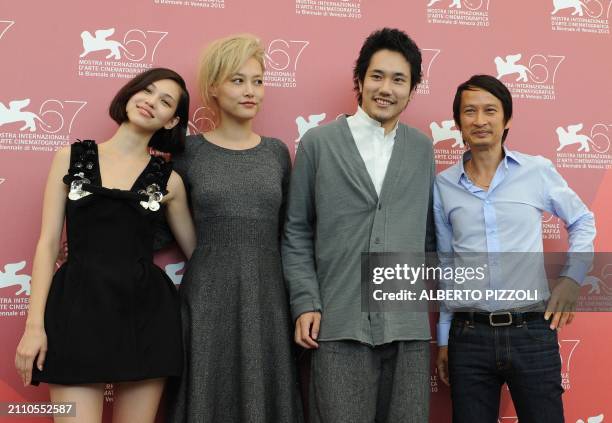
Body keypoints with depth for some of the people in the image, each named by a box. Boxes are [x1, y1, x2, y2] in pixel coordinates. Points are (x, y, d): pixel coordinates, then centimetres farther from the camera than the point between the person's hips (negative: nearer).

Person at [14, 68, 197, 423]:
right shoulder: (71, 157, 6)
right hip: (80, 308, -1)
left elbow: (197, 251, 17)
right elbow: (48, 243, 2)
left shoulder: (168, 180, 7)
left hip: (146, 312, 1)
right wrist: (35, 323, -5)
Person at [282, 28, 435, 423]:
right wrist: (305, 303, -3)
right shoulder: (318, 143, 3)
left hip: (408, 327, 2)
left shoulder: (423, 148, 10)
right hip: (339, 326, -2)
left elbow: (429, 231, 16)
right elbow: (296, 232, 4)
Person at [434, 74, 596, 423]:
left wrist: (573, 278, 1)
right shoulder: (444, 185, 3)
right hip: (469, 336, 1)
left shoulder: (538, 171, -1)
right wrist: (444, 339, 12)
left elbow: (582, 221, 15)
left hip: (532, 331, -1)